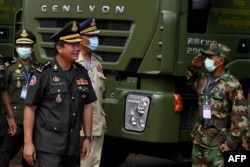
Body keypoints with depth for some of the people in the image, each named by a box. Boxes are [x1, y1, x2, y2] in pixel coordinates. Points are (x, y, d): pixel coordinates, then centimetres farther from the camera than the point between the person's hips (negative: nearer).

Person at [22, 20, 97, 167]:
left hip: (72, 145, 6)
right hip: (49, 145, -6)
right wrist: (28, 142, -11)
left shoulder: (82, 73, 7)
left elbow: (87, 106, 13)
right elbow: (30, 109, -8)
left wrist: (88, 138, 10)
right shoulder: (44, 74, -10)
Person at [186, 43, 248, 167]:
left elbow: (240, 116, -16)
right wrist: (194, 67, 10)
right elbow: (191, 82, 30)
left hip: (216, 140, -8)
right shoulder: (205, 79, 7)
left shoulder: (232, 85, -15)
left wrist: (231, 142, -16)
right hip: (199, 136, 8)